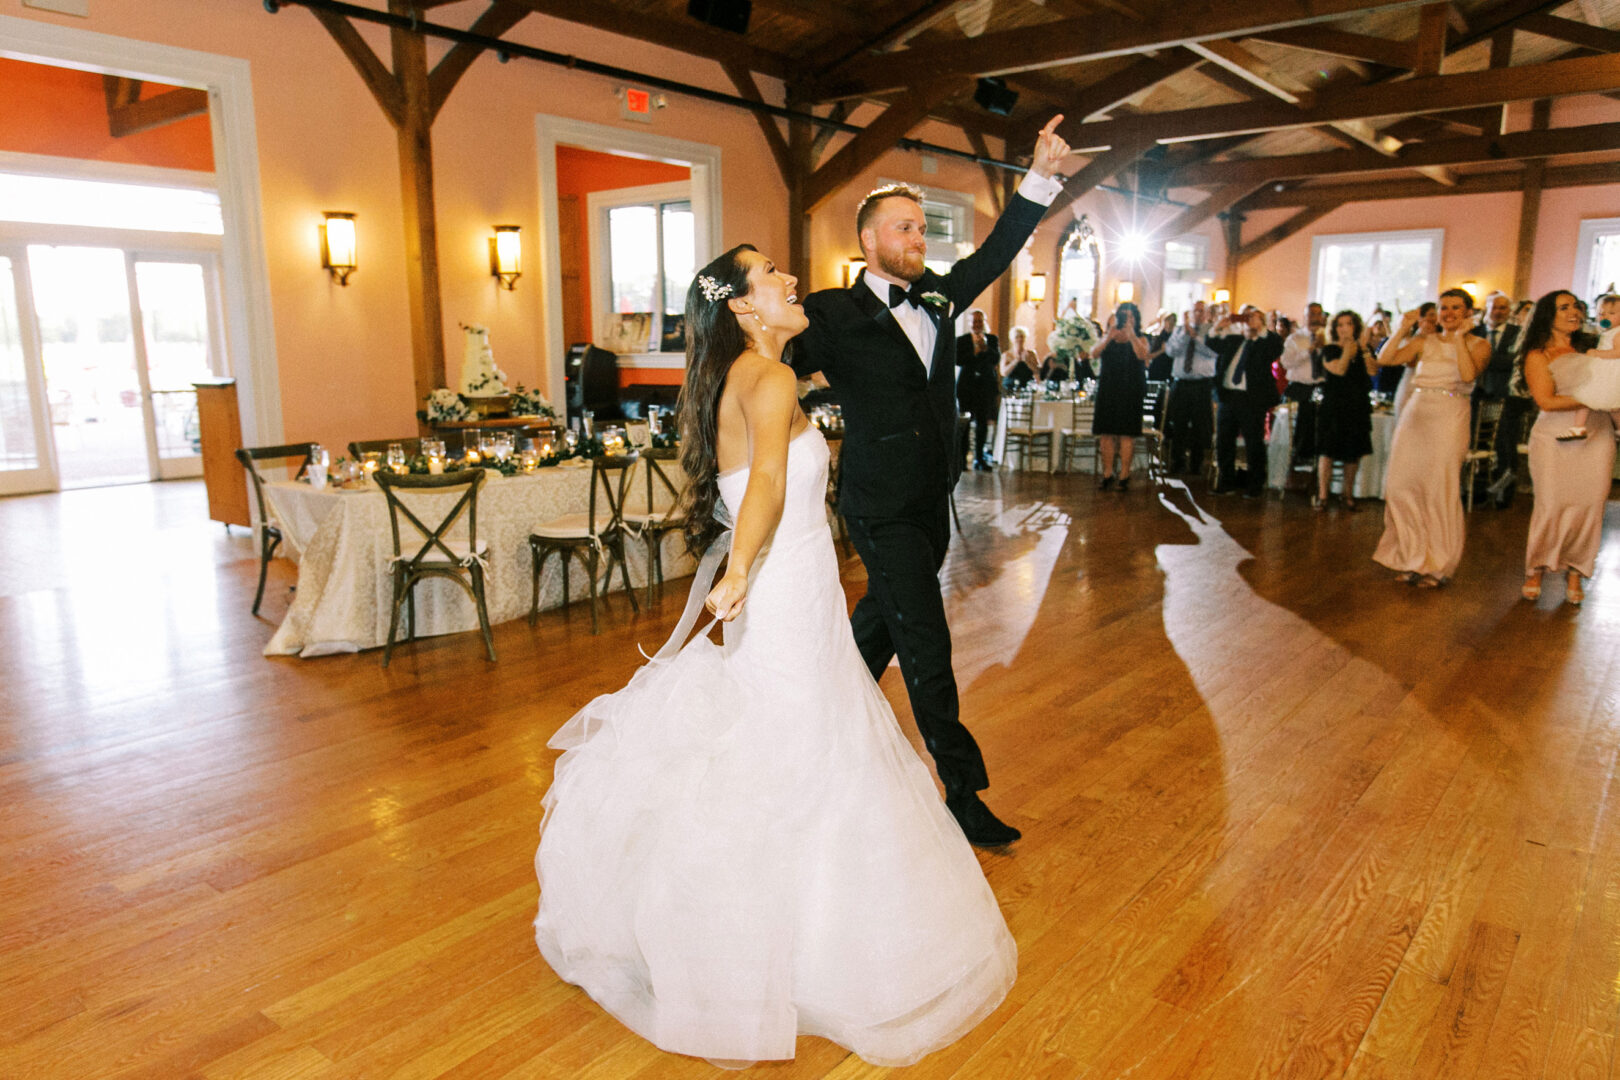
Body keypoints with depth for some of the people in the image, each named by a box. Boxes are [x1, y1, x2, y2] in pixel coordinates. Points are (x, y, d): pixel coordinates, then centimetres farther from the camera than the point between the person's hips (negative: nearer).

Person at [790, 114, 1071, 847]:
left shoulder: (934, 297, 9)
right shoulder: (835, 315, -10)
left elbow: (994, 256, 8)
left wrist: (1041, 175, 1)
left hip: (930, 503, 7)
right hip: (883, 509, -7)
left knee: (882, 623, 22)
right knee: (927, 650, -3)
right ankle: (963, 793, 7)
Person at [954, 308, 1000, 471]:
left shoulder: (992, 339, 8)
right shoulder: (961, 340, 3)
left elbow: (996, 360, -3)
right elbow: (958, 360, -9)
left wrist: (985, 348, -17)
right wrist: (976, 351, -16)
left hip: (986, 387, 1)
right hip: (966, 387, -1)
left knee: (982, 424, 4)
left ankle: (979, 458, 14)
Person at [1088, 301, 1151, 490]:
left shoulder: (1140, 339, 5)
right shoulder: (1108, 338, 12)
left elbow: (1142, 355, -16)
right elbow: (1094, 354, -5)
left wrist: (1130, 333, -20)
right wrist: (1108, 338, -18)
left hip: (1130, 393, -3)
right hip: (1108, 391, 3)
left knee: (1127, 433, -4)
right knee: (1106, 432, 1)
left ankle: (1124, 475, 1)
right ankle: (1108, 473, 10)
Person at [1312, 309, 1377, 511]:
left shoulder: (1364, 350, 11)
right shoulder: (1329, 350, 1)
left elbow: (1373, 370, -5)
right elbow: (1339, 369, -14)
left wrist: (1364, 348, -9)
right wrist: (1348, 349, -10)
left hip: (1358, 408, 4)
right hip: (1333, 407, -4)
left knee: (1353, 453, 7)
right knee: (1328, 451, -8)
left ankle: (1348, 494, 16)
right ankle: (1322, 496, -6)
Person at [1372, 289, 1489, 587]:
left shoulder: (1478, 345, 4)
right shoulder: (1425, 341, 12)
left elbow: (1468, 375, -15)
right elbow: (1386, 359, 1)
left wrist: (1459, 338, -9)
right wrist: (1403, 329, -3)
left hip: (1449, 420, -4)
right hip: (1416, 415, 4)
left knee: (1441, 491, -4)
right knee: (1401, 486, 1)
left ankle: (1438, 565, 10)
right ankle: (1412, 558, 17)